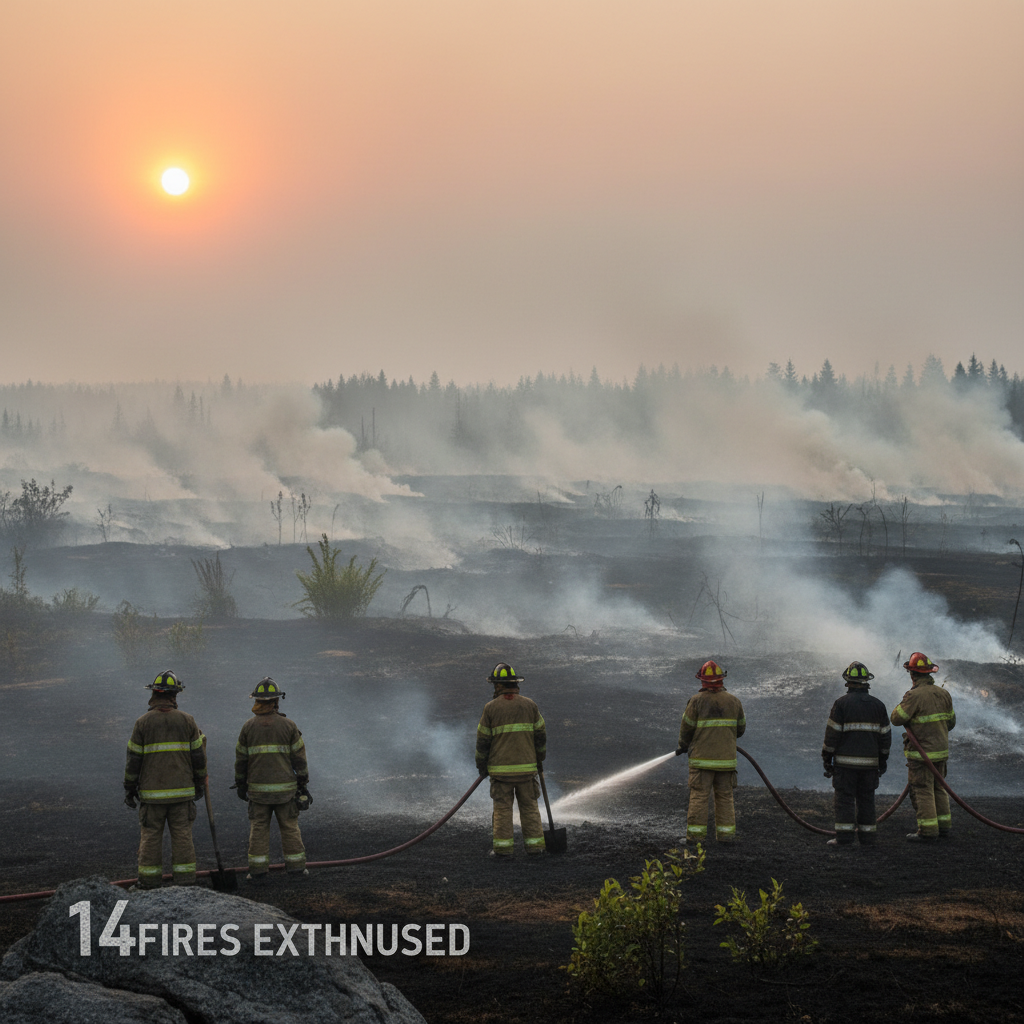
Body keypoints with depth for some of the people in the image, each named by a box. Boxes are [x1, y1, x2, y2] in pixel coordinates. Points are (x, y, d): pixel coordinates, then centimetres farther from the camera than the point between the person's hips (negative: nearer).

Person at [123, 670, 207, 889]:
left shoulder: (143, 722, -4)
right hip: (182, 790, 1)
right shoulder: (186, 721, -1)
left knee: (150, 837, 4)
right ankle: (185, 880, 4)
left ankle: (149, 881, 6)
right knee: (182, 835, 4)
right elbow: (198, 756, 3)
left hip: (152, 792, -1)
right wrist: (200, 784, 15)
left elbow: (134, 759, -3)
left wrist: (129, 788, 6)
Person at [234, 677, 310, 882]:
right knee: (290, 827, 9)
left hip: (258, 788, 0)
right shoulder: (288, 725, -5)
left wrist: (240, 785, 14)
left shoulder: (248, 727, -2)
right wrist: (303, 785, 6)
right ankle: (296, 867, 11)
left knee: (258, 828, 5)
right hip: (285, 788, 0)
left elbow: (241, 759, 3)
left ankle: (258, 871, 3)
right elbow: (299, 758, -2)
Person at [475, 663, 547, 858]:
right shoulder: (529, 705, 1)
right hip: (526, 766, 2)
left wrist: (481, 766, 11)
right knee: (529, 806, 9)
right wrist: (539, 759, 21)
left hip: (500, 768, -2)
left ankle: (503, 847, 1)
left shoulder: (491, 708, -5)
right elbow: (541, 735, 6)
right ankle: (534, 845, 9)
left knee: (502, 807, 3)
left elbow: (483, 740, -2)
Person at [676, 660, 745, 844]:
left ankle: (696, 834, -3)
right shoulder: (733, 701, 2)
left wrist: (684, 745, 16)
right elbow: (740, 728, 13)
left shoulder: (696, 701, -8)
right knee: (725, 796, 10)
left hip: (702, 758, -3)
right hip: (726, 758, 3)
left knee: (699, 796, -1)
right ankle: (726, 833, 7)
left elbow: (686, 728, -3)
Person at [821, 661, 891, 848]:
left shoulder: (841, 704, -8)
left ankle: (844, 838, -6)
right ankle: (867, 836, 11)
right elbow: (885, 735, 9)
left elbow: (832, 734, -8)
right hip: (870, 762, 4)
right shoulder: (878, 705, 6)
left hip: (846, 761, -4)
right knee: (866, 799, 10)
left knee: (845, 798, -2)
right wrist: (882, 760, 18)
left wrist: (827, 758, -1)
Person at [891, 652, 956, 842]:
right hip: (941, 750, 7)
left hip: (922, 753, -7)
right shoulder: (943, 694, 5)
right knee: (938, 789, 16)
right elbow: (950, 721, 14)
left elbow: (896, 719, -16)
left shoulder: (914, 696, -19)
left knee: (922, 791, -3)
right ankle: (943, 827, 20)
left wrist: (901, 705, 3)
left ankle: (928, 831, -3)